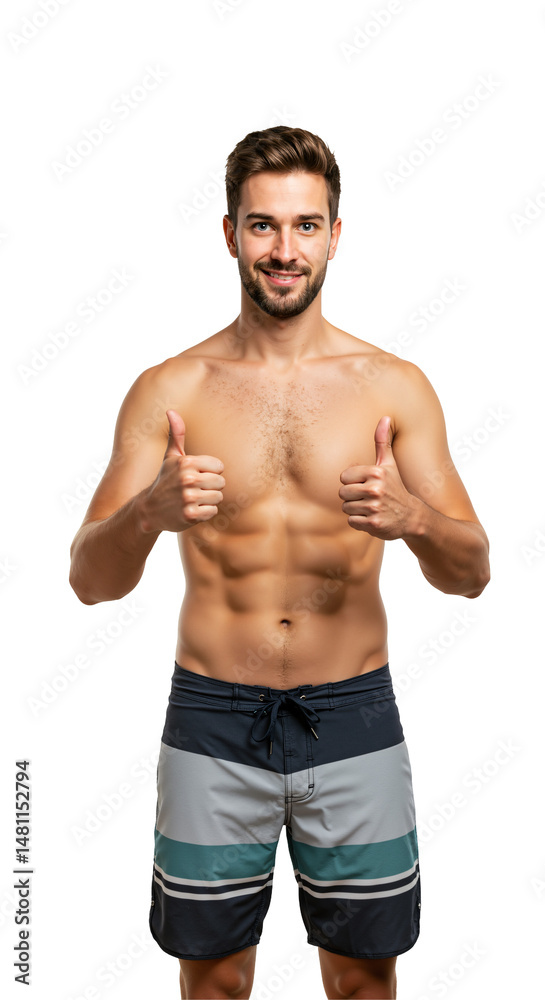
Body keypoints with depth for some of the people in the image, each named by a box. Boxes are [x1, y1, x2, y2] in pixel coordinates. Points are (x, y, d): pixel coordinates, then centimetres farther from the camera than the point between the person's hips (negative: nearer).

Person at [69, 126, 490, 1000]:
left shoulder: (395, 387, -1)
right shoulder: (170, 390, -3)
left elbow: (472, 574, -2)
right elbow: (90, 581, -7)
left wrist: (412, 519, -25)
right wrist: (148, 512, -29)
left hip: (353, 717, 1)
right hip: (213, 718, 0)